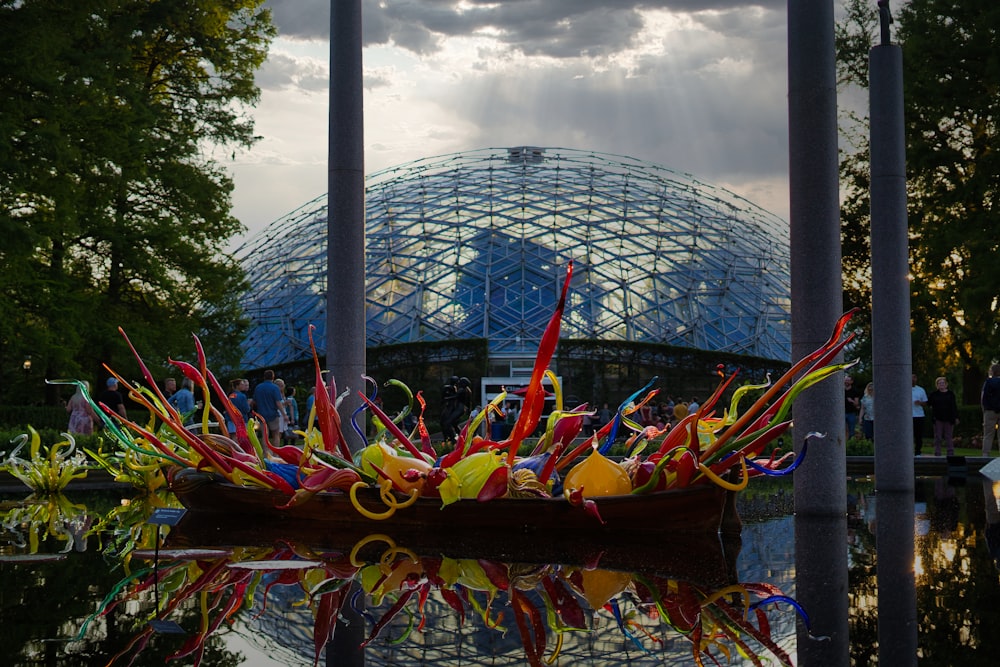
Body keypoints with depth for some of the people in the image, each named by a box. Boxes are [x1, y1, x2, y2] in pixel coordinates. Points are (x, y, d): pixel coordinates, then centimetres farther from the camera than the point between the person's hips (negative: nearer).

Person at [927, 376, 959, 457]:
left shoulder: (950, 393, 7)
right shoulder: (934, 394, 5)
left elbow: (954, 406, 7)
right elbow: (928, 403, 7)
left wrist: (956, 417, 2)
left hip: (949, 419, 0)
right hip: (938, 419, 0)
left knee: (949, 437, 4)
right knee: (938, 437, 1)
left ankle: (950, 453, 8)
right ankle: (937, 454, 5)